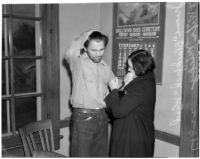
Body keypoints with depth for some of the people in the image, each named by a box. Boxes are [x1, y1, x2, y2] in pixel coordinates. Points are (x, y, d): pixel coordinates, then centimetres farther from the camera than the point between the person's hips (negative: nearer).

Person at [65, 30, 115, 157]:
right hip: (83, 117, -6)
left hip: (102, 117, 6)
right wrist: (86, 35, -18)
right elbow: (70, 53, -33)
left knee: (101, 154, 18)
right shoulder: (78, 62, -10)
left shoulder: (105, 67, 8)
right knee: (81, 154, 2)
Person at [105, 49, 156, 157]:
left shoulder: (140, 87, -25)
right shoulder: (147, 82, 6)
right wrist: (127, 86, -5)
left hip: (132, 139, -10)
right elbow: (127, 105, 9)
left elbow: (118, 111, -23)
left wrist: (114, 90, -11)